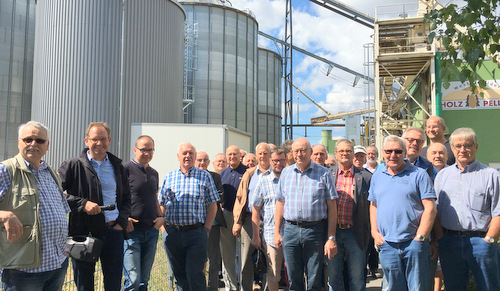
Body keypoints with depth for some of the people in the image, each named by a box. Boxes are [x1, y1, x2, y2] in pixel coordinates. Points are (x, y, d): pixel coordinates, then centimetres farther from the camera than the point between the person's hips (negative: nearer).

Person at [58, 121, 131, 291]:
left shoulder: (117, 167, 10)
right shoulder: (73, 166, -1)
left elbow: (126, 198, 17)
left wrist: (121, 222, 3)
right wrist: (82, 203, -17)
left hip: (113, 231, 3)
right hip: (83, 232, -3)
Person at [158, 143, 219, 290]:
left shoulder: (204, 176, 5)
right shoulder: (169, 177, 11)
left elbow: (212, 205, 4)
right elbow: (161, 204, 14)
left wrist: (206, 228, -4)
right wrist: (164, 226, 3)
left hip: (196, 232, -3)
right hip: (172, 233, 3)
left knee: (195, 275, -6)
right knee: (179, 275, 11)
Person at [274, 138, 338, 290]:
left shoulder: (324, 173, 0)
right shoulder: (286, 172, 9)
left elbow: (332, 207, -1)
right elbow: (280, 203, 13)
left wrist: (331, 238, -6)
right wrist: (276, 232, 8)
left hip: (315, 231, -2)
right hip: (291, 230, 3)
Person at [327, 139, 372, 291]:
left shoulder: (365, 177, 2)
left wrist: (369, 233, -4)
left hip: (355, 233, -1)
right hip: (333, 232, 1)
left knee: (357, 279, 7)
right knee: (333, 277, 10)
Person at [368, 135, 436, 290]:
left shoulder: (419, 174, -1)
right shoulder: (377, 176, 13)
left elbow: (430, 208, -6)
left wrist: (419, 238, -11)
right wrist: (374, 232, 6)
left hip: (414, 243, -3)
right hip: (387, 244, 4)